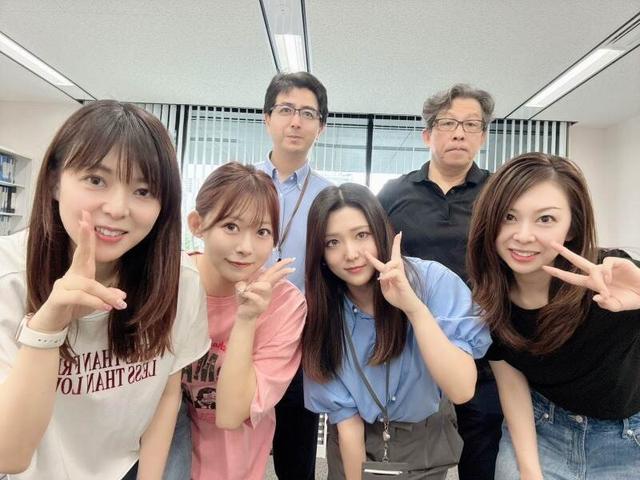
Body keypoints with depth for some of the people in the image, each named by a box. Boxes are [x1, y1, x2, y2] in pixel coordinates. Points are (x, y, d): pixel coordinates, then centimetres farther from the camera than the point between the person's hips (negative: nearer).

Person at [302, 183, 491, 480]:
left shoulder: (435, 281, -24)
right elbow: (345, 417, -13)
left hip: (423, 443, -1)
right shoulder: (319, 312, -17)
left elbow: (461, 391, -30)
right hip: (354, 443, 1)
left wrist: (415, 308, -40)